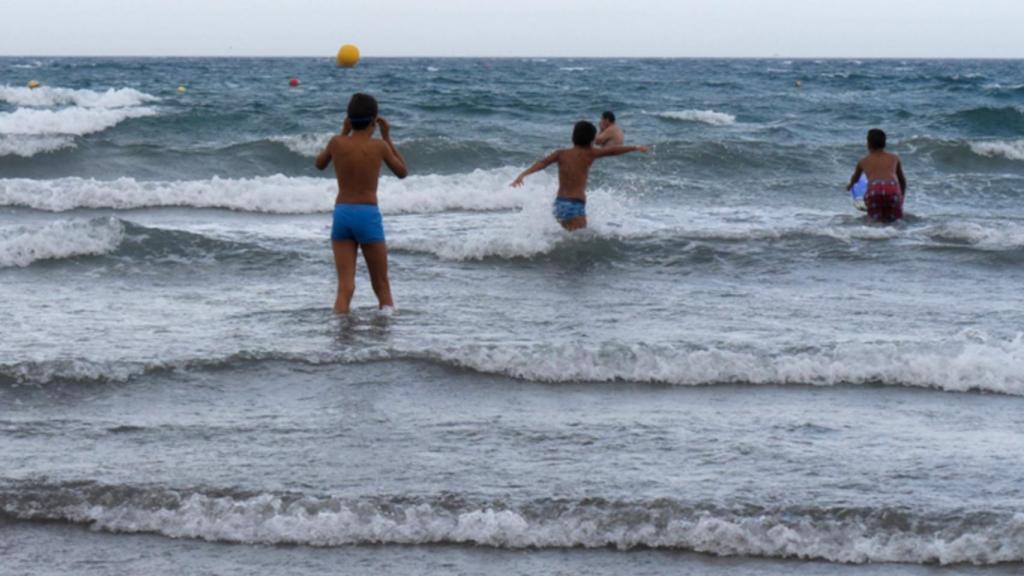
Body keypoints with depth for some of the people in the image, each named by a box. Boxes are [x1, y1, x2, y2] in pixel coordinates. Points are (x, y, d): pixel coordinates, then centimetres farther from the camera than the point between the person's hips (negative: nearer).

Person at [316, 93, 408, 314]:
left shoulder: (337, 143, -1)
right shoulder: (379, 146, -6)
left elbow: (320, 164, 21)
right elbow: (402, 172, 11)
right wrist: (387, 137, 15)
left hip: (342, 214, 2)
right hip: (369, 215, -2)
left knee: (345, 286, 0)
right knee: (381, 285, 10)